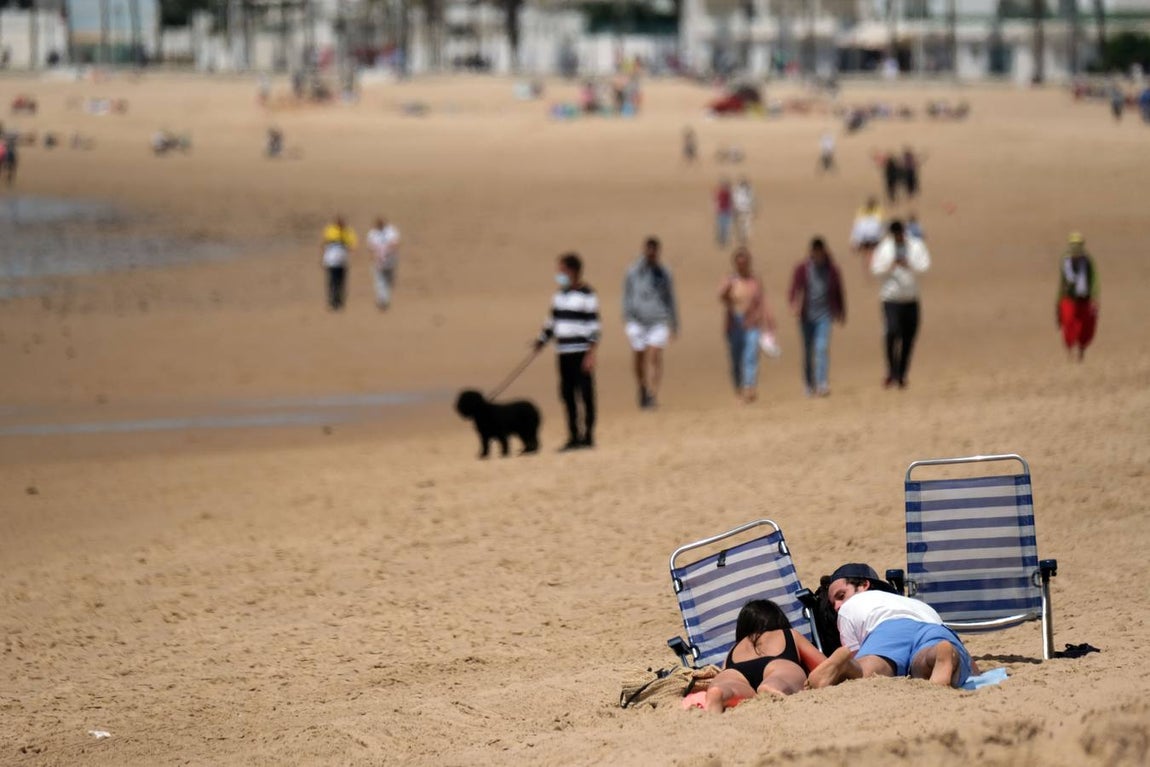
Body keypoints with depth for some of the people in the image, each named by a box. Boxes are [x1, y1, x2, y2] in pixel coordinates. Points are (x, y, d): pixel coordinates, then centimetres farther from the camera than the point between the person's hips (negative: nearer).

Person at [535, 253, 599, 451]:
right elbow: (552, 321, 22)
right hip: (563, 352, 7)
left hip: (581, 352, -7)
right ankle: (574, 436, 11)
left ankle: (588, 435, 2)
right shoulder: (560, 294, 14)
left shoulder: (586, 295, -8)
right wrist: (542, 340, 13)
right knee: (567, 393, 6)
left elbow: (593, 325, -11)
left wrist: (591, 354, -16)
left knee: (585, 393, -3)